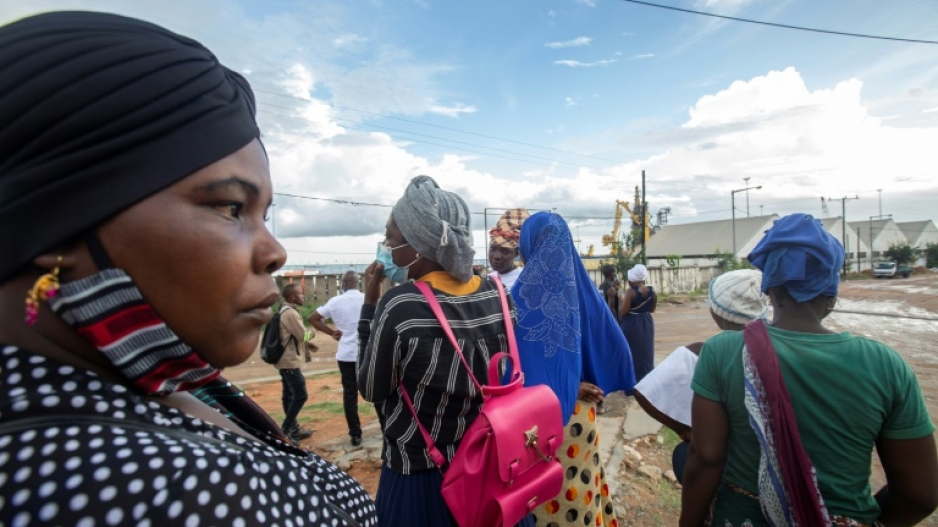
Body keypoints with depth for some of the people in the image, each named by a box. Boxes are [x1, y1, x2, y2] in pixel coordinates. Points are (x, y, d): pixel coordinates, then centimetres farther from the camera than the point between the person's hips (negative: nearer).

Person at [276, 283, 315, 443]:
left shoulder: (285, 311, 14)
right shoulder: (290, 313, -19)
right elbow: (303, 335, -18)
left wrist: (307, 345, 13)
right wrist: (312, 332, 2)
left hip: (286, 360, 11)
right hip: (290, 361, -11)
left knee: (289, 395, 14)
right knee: (301, 395, -7)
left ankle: (293, 429, 23)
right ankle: (284, 430, -1)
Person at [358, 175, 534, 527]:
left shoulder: (399, 307, -24)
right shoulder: (498, 294, -9)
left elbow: (371, 390, -9)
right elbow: (500, 376, 4)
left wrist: (370, 302, -8)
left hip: (421, 478, -4)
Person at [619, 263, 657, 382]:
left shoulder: (630, 291, -18)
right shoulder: (652, 292, -1)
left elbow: (623, 311, -19)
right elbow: (652, 309, 10)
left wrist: (621, 300, -3)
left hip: (631, 324, -5)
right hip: (646, 324, 5)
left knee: (631, 352, 8)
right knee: (645, 352, 16)